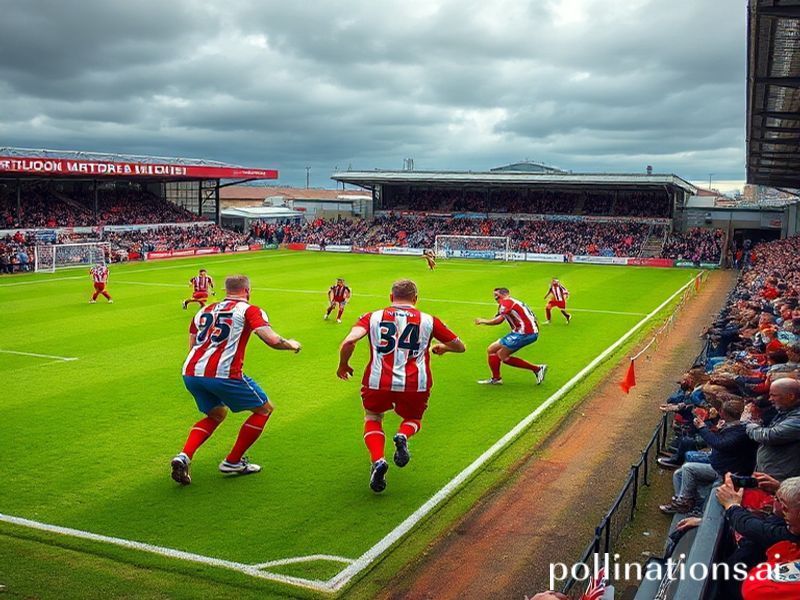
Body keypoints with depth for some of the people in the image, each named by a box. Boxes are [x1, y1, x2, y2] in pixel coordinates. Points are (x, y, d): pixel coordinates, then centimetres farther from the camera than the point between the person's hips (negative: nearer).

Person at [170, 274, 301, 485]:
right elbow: (272, 340, -8)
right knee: (264, 409, 14)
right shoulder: (249, 310, 5)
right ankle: (233, 462, 17)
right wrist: (291, 345, 12)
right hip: (223, 373, -7)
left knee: (216, 414, 30)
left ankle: (184, 456, 9)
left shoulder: (204, 310, 22)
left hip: (190, 373, 7)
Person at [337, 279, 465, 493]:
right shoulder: (428, 321, 14)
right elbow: (460, 347, 23)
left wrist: (343, 365, 12)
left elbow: (349, 341, -6)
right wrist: (442, 347, 44)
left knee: (372, 418, 28)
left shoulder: (372, 317, 11)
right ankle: (403, 436, -5)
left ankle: (377, 460, 1)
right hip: (416, 385, 1)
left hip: (377, 383, 0)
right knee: (413, 419, 30)